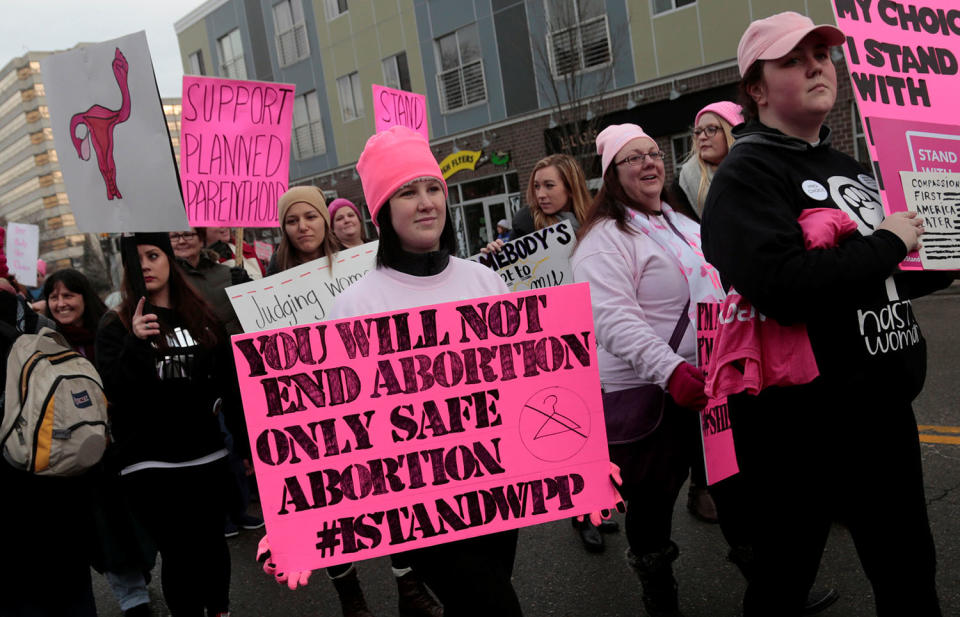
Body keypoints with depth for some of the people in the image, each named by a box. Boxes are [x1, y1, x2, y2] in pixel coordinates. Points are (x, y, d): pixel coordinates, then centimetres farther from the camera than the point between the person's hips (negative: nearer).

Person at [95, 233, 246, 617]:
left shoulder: (202, 316, 9)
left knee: (212, 543, 13)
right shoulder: (115, 325, 0)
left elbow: (231, 382, 11)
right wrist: (135, 343, -27)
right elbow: (112, 391, -12)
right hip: (150, 465, -3)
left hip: (207, 455, 3)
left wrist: (248, 442, 11)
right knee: (179, 554, 0)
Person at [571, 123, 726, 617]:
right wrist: (669, 370, -35)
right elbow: (614, 317, -24)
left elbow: (714, 293, 25)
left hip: (703, 384, 8)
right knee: (651, 502, 4)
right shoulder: (604, 239, -12)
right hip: (645, 392, -8)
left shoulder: (683, 226, 16)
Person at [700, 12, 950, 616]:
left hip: (884, 407, 8)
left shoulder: (851, 168, 13)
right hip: (799, 423, -7)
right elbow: (782, 285, -31)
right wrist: (886, 244, -18)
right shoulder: (747, 174, -13)